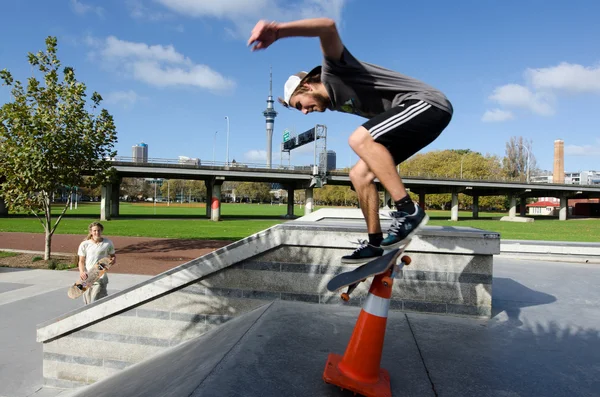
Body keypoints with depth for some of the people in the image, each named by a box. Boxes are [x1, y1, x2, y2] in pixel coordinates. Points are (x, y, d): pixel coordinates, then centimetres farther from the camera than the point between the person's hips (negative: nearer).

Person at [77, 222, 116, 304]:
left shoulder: (108, 243, -1)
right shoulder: (84, 244, 0)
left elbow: (113, 255, 12)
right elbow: (81, 261, 5)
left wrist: (114, 260, -12)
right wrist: (81, 271, -13)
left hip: (100, 278, -2)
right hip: (87, 277, 2)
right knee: (88, 303, 12)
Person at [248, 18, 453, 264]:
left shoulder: (333, 72, -9)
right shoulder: (335, 102, 18)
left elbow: (328, 27, -28)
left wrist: (277, 30, -41)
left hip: (429, 103, -9)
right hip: (417, 113, 10)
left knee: (359, 139, -29)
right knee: (359, 174, 3)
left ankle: (408, 211, -22)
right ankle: (375, 242, 8)